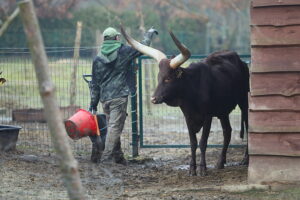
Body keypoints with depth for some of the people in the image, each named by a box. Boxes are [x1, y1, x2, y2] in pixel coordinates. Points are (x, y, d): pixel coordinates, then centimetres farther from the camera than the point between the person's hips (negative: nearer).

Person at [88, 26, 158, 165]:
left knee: (112, 126, 15)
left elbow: (94, 84, 10)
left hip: (104, 98, 5)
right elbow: (143, 47, 8)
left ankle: (118, 156, 19)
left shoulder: (98, 58, 7)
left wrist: (93, 104, 14)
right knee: (115, 126, -8)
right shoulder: (123, 52, -3)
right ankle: (107, 156, -17)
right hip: (119, 96, -5)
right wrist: (149, 34, 27)